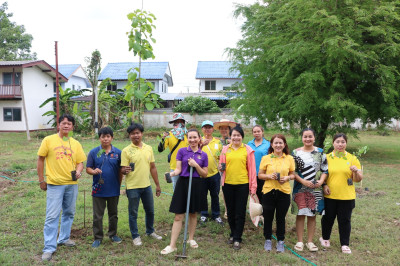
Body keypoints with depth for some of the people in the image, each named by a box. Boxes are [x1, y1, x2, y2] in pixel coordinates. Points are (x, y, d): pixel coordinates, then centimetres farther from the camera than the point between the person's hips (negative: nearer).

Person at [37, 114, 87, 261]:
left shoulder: (75, 143, 7)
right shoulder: (48, 140, -3)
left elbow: (80, 162, 8)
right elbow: (40, 160, 1)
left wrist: (78, 172, -14)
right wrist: (41, 180, 0)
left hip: (72, 184, 4)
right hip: (54, 184, -4)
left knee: (69, 213, 15)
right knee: (52, 216, -3)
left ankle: (64, 238, 33)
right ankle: (49, 248, 6)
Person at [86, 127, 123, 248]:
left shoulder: (118, 152, -1)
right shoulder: (93, 152, -1)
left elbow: (121, 171, 4)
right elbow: (88, 169, 1)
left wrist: (119, 185, 1)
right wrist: (94, 171, -20)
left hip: (113, 190, 1)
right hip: (98, 190, -1)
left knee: (113, 214, 15)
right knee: (97, 216, 8)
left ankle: (113, 234, 32)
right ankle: (98, 238, 22)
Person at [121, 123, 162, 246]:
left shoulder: (148, 148, 5)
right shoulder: (126, 151, -8)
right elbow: (123, 169, -7)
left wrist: (157, 185, 12)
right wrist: (125, 170, -32)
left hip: (146, 185, 4)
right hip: (133, 187, -4)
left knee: (150, 211, 17)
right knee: (133, 213, 7)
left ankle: (150, 231, 38)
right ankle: (135, 236, 25)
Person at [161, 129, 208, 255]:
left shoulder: (203, 155, 5)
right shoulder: (182, 151, 1)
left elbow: (205, 174, 5)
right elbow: (178, 169, -3)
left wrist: (196, 165, -11)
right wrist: (172, 173, -25)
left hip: (196, 185, 2)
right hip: (183, 183, -2)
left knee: (193, 214, 14)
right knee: (178, 216, -2)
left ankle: (191, 239, 33)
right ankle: (172, 245, 5)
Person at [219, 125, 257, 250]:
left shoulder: (247, 149, -1)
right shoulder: (225, 149, 6)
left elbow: (252, 169, -1)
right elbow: (222, 165, 14)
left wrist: (253, 187, -4)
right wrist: (221, 168, -10)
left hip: (242, 184, -2)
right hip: (228, 184, 3)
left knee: (240, 213, 3)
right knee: (230, 211, 13)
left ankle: (237, 239, 14)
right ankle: (233, 234, 32)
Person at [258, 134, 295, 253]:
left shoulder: (289, 159, 4)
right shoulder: (265, 158, 0)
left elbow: (293, 175, 11)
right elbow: (260, 175, 3)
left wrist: (287, 178, -10)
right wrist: (269, 176, -14)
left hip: (284, 192, 1)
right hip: (268, 191, 0)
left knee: (281, 218, 9)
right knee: (268, 217, 8)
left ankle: (280, 241, 25)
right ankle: (268, 240, 26)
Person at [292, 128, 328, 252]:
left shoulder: (320, 152, 5)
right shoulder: (296, 152, 0)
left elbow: (325, 169, 6)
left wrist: (321, 181, -10)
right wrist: (303, 181, -13)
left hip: (315, 189, 2)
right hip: (300, 188, -1)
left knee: (312, 215, 8)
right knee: (300, 214, 2)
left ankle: (310, 241, 21)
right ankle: (299, 241, 15)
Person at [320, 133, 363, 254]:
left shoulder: (352, 159, 2)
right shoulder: (326, 158, 2)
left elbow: (359, 179, 1)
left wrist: (356, 172, -19)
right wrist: (324, 185, -8)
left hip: (346, 196, 0)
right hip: (329, 195, 1)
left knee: (345, 220, 7)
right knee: (328, 218, 13)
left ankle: (345, 244, 22)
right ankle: (325, 238, 35)